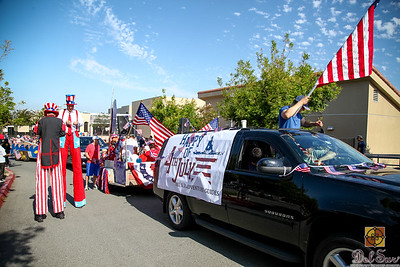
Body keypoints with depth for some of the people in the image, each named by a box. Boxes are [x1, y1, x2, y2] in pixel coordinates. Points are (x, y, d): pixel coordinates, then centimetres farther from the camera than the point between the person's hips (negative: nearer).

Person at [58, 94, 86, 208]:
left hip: (74, 136, 0)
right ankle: (61, 199, 4)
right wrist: (65, 123, -17)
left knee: (77, 166, -6)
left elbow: (81, 122, -1)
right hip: (63, 136, 1)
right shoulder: (62, 113, 15)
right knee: (62, 165, -3)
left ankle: (79, 199, -1)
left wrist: (77, 123, -23)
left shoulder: (77, 113, 15)